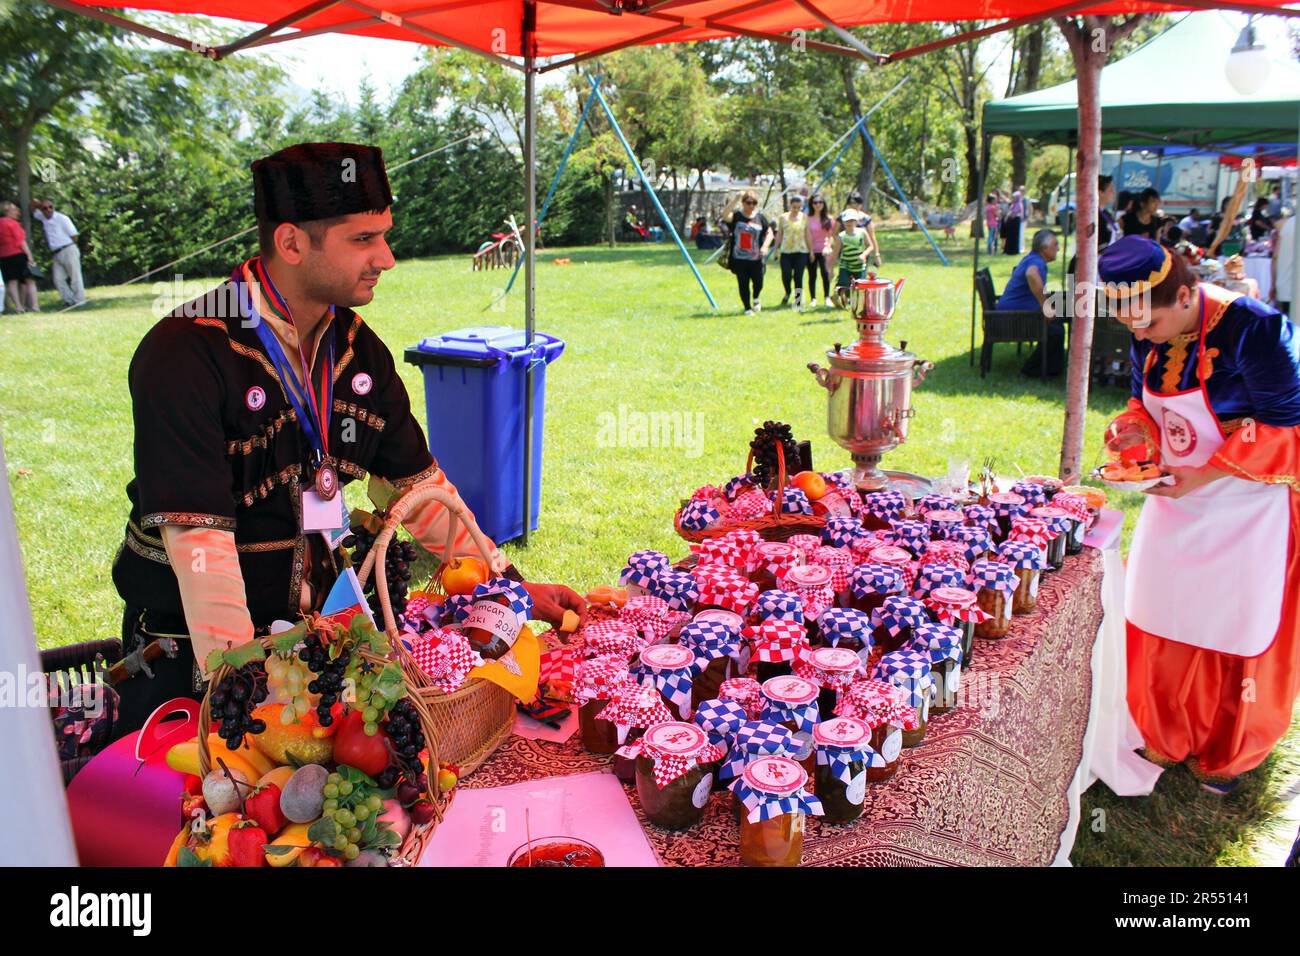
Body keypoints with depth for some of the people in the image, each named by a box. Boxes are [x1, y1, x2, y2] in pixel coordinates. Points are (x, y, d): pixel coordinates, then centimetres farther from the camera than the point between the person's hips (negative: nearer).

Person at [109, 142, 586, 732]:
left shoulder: (358, 350, 1)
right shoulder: (184, 354, -21)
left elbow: (419, 485, 7)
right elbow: (198, 535, -26)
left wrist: (511, 586, 4)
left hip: (316, 629, 6)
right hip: (190, 655, -5)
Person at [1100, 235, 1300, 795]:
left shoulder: (1253, 329, -24)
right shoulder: (1149, 338, -5)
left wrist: (1208, 473, -25)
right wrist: (1136, 428, -12)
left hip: (1251, 506, -5)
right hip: (1177, 499, 6)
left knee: (1238, 627, 6)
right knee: (1161, 621, 10)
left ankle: (1226, 755, 28)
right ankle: (1169, 739, 31)